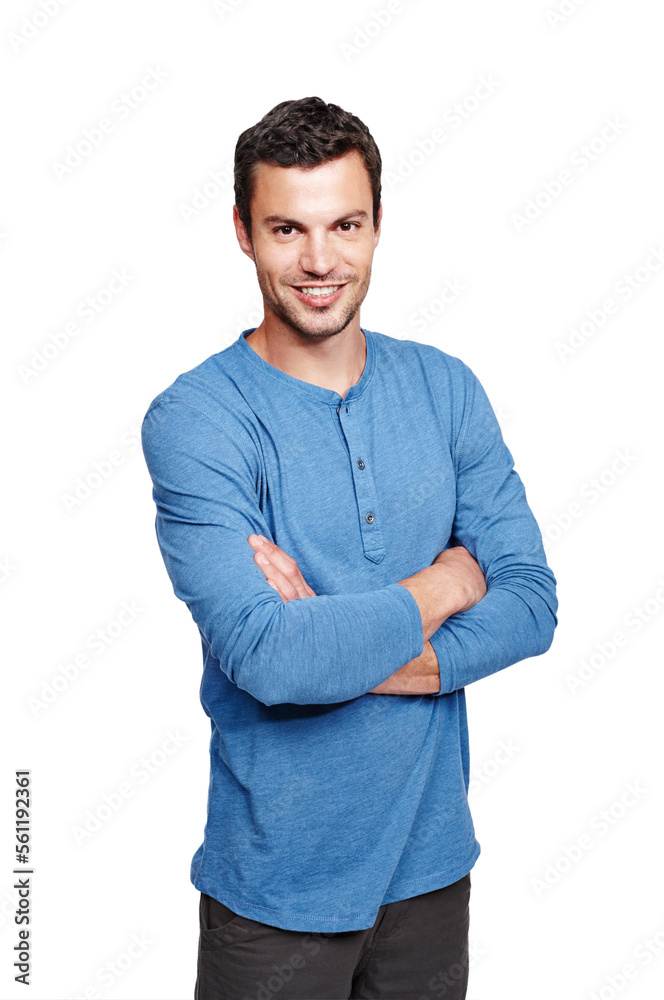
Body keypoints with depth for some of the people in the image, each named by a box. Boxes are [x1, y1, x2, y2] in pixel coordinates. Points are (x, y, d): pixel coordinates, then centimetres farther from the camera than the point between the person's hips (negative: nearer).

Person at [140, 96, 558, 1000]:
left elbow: (531, 602, -6)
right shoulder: (193, 419, -17)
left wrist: (346, 651, -20)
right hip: (279, 882, -3)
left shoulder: (446, 389, -2)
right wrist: (444, 585, -14)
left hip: (434, 854, 4)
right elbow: (268, 658, -27)